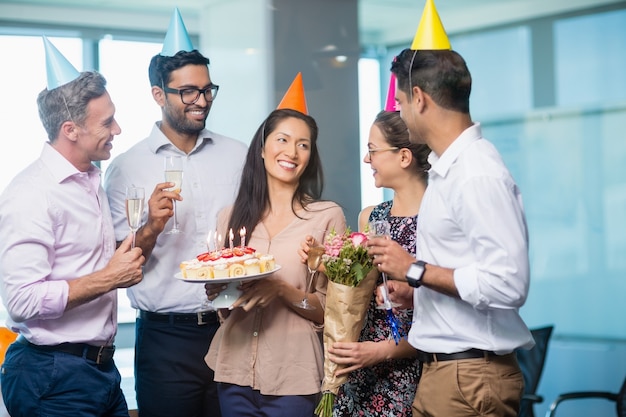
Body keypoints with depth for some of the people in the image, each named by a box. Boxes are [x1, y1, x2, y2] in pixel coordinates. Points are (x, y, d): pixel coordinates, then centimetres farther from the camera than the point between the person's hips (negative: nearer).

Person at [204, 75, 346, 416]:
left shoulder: (327, 216, -5)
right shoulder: (232, 218, 6)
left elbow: (331, 310, -5)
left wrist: (282, 290, -20)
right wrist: (216, 291, -7)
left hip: (292, 378, -3)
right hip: (235, 371, 3)